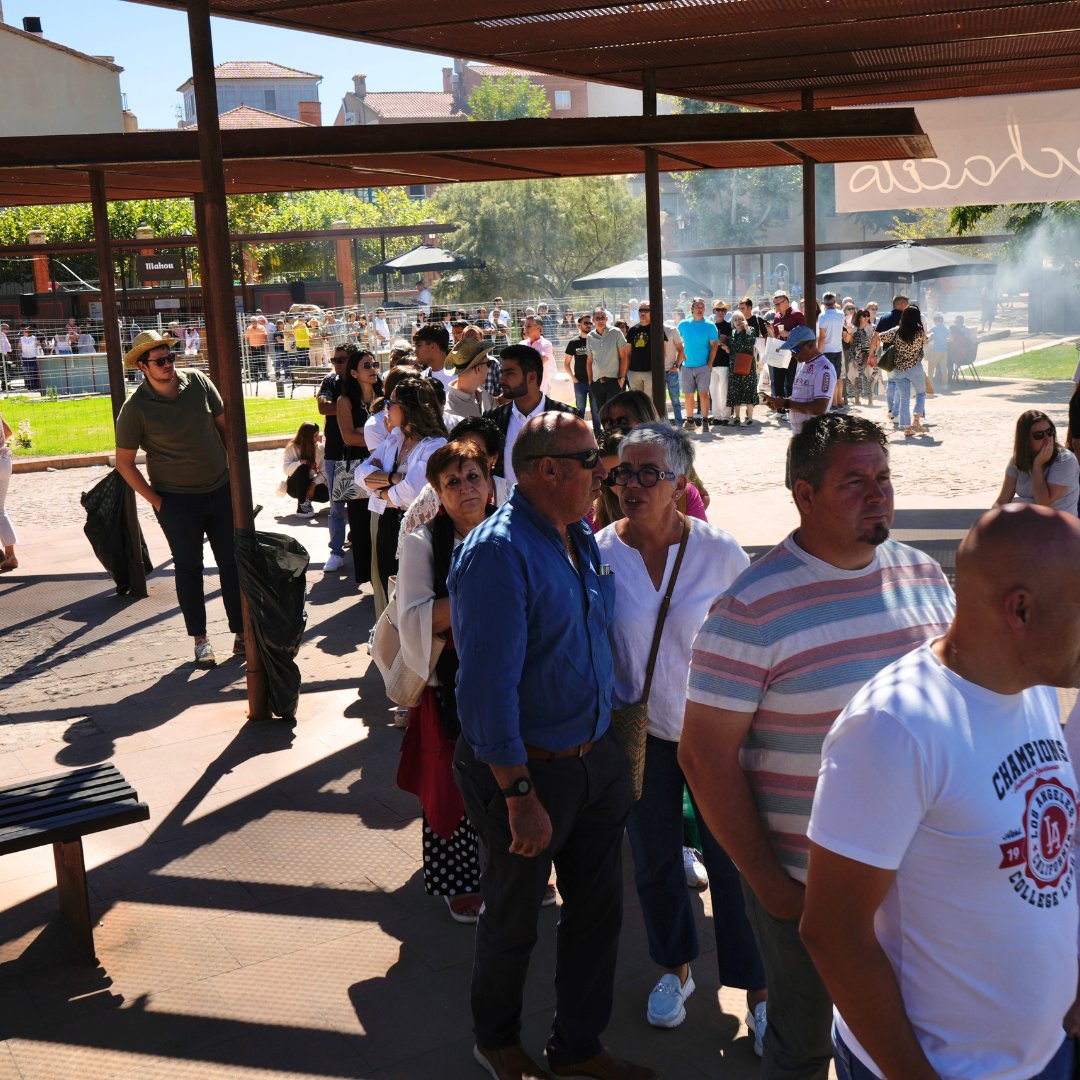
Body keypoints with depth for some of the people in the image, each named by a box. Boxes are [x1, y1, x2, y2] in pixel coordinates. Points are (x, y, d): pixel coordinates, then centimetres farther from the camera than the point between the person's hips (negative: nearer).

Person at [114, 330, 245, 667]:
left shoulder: (197, 382, -4)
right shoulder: (136, 407, -13)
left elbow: (223, 424, 9)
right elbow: (124, 462, -6)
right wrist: (155, 500, -8)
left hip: (220, 489, 3)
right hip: (177, 500, -3)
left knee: (233, 562, 7)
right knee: (189, 569, 9)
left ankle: (241, 632, 18)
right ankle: (200, 639, 20)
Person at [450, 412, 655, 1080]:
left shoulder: (584, 539, 3)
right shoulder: (498, 553, -23)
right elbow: (488, 687, -25)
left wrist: (610, 743, 11)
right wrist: (520, 795, -23)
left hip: (598, 758, 7)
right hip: (526, 769, -7)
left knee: (599, 909, 18)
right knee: (513, 922, 15)